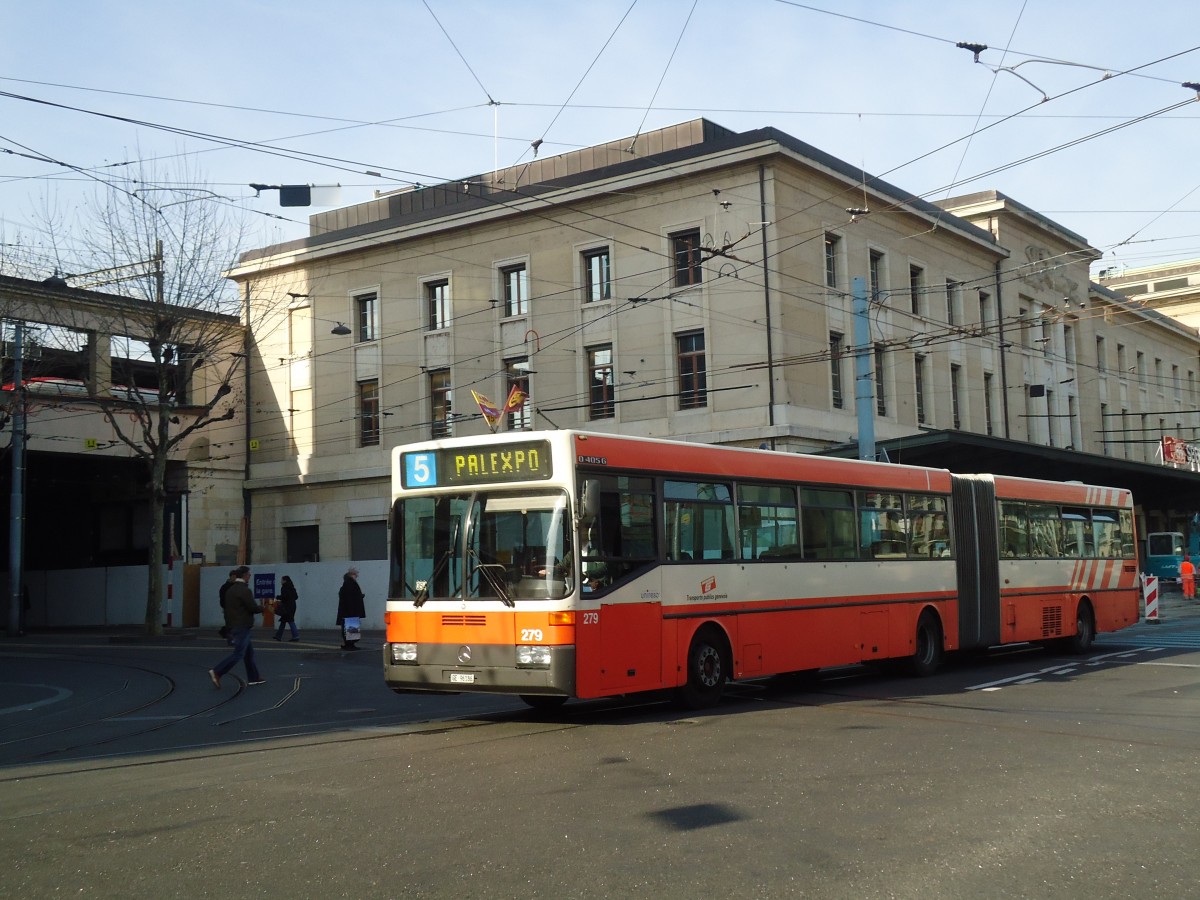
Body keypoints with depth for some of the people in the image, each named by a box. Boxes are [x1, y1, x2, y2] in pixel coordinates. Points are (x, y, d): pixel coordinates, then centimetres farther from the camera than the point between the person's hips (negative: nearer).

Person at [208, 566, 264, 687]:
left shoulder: (230, 590, 11)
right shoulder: (245, 590, -17)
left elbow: (227, 609, 15)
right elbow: (253, 608, -17)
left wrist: (229, 625, 20)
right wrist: (263, 608, 4)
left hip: (233, 626, 9)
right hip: (243, 627, -9)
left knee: (249, 651, 15)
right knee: (238, 653, -7)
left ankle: (254, 677, 19)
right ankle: (217, 672, -13)